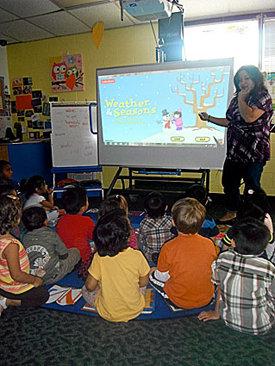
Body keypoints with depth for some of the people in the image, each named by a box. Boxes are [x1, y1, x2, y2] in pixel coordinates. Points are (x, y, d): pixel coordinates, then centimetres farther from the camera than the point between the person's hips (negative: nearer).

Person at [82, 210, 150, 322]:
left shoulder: (99, 257, -21)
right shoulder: (137, 256, -22)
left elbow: (90, 286, -11)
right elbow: (143, 283, -7)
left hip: (108, 314, -1)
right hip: (135, 310, 1)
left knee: (86, 290, 23)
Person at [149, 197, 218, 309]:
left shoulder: (168, 248, -24)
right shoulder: (209, 244, -16)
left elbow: (162, 277, -9)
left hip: (179, 301, -3)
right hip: (206, 300, 4)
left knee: (153, 276, 18)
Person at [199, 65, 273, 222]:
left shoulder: (264, 97, -9)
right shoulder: (236, 99, 13)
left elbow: (250, 118, -25)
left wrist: (241, 99, -11)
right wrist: (209, 118, 12)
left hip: (254, 152, -7)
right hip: (235, 150, 8)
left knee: (252, 186, -1)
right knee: (229, 181, 15)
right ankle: (231, 212, 35)